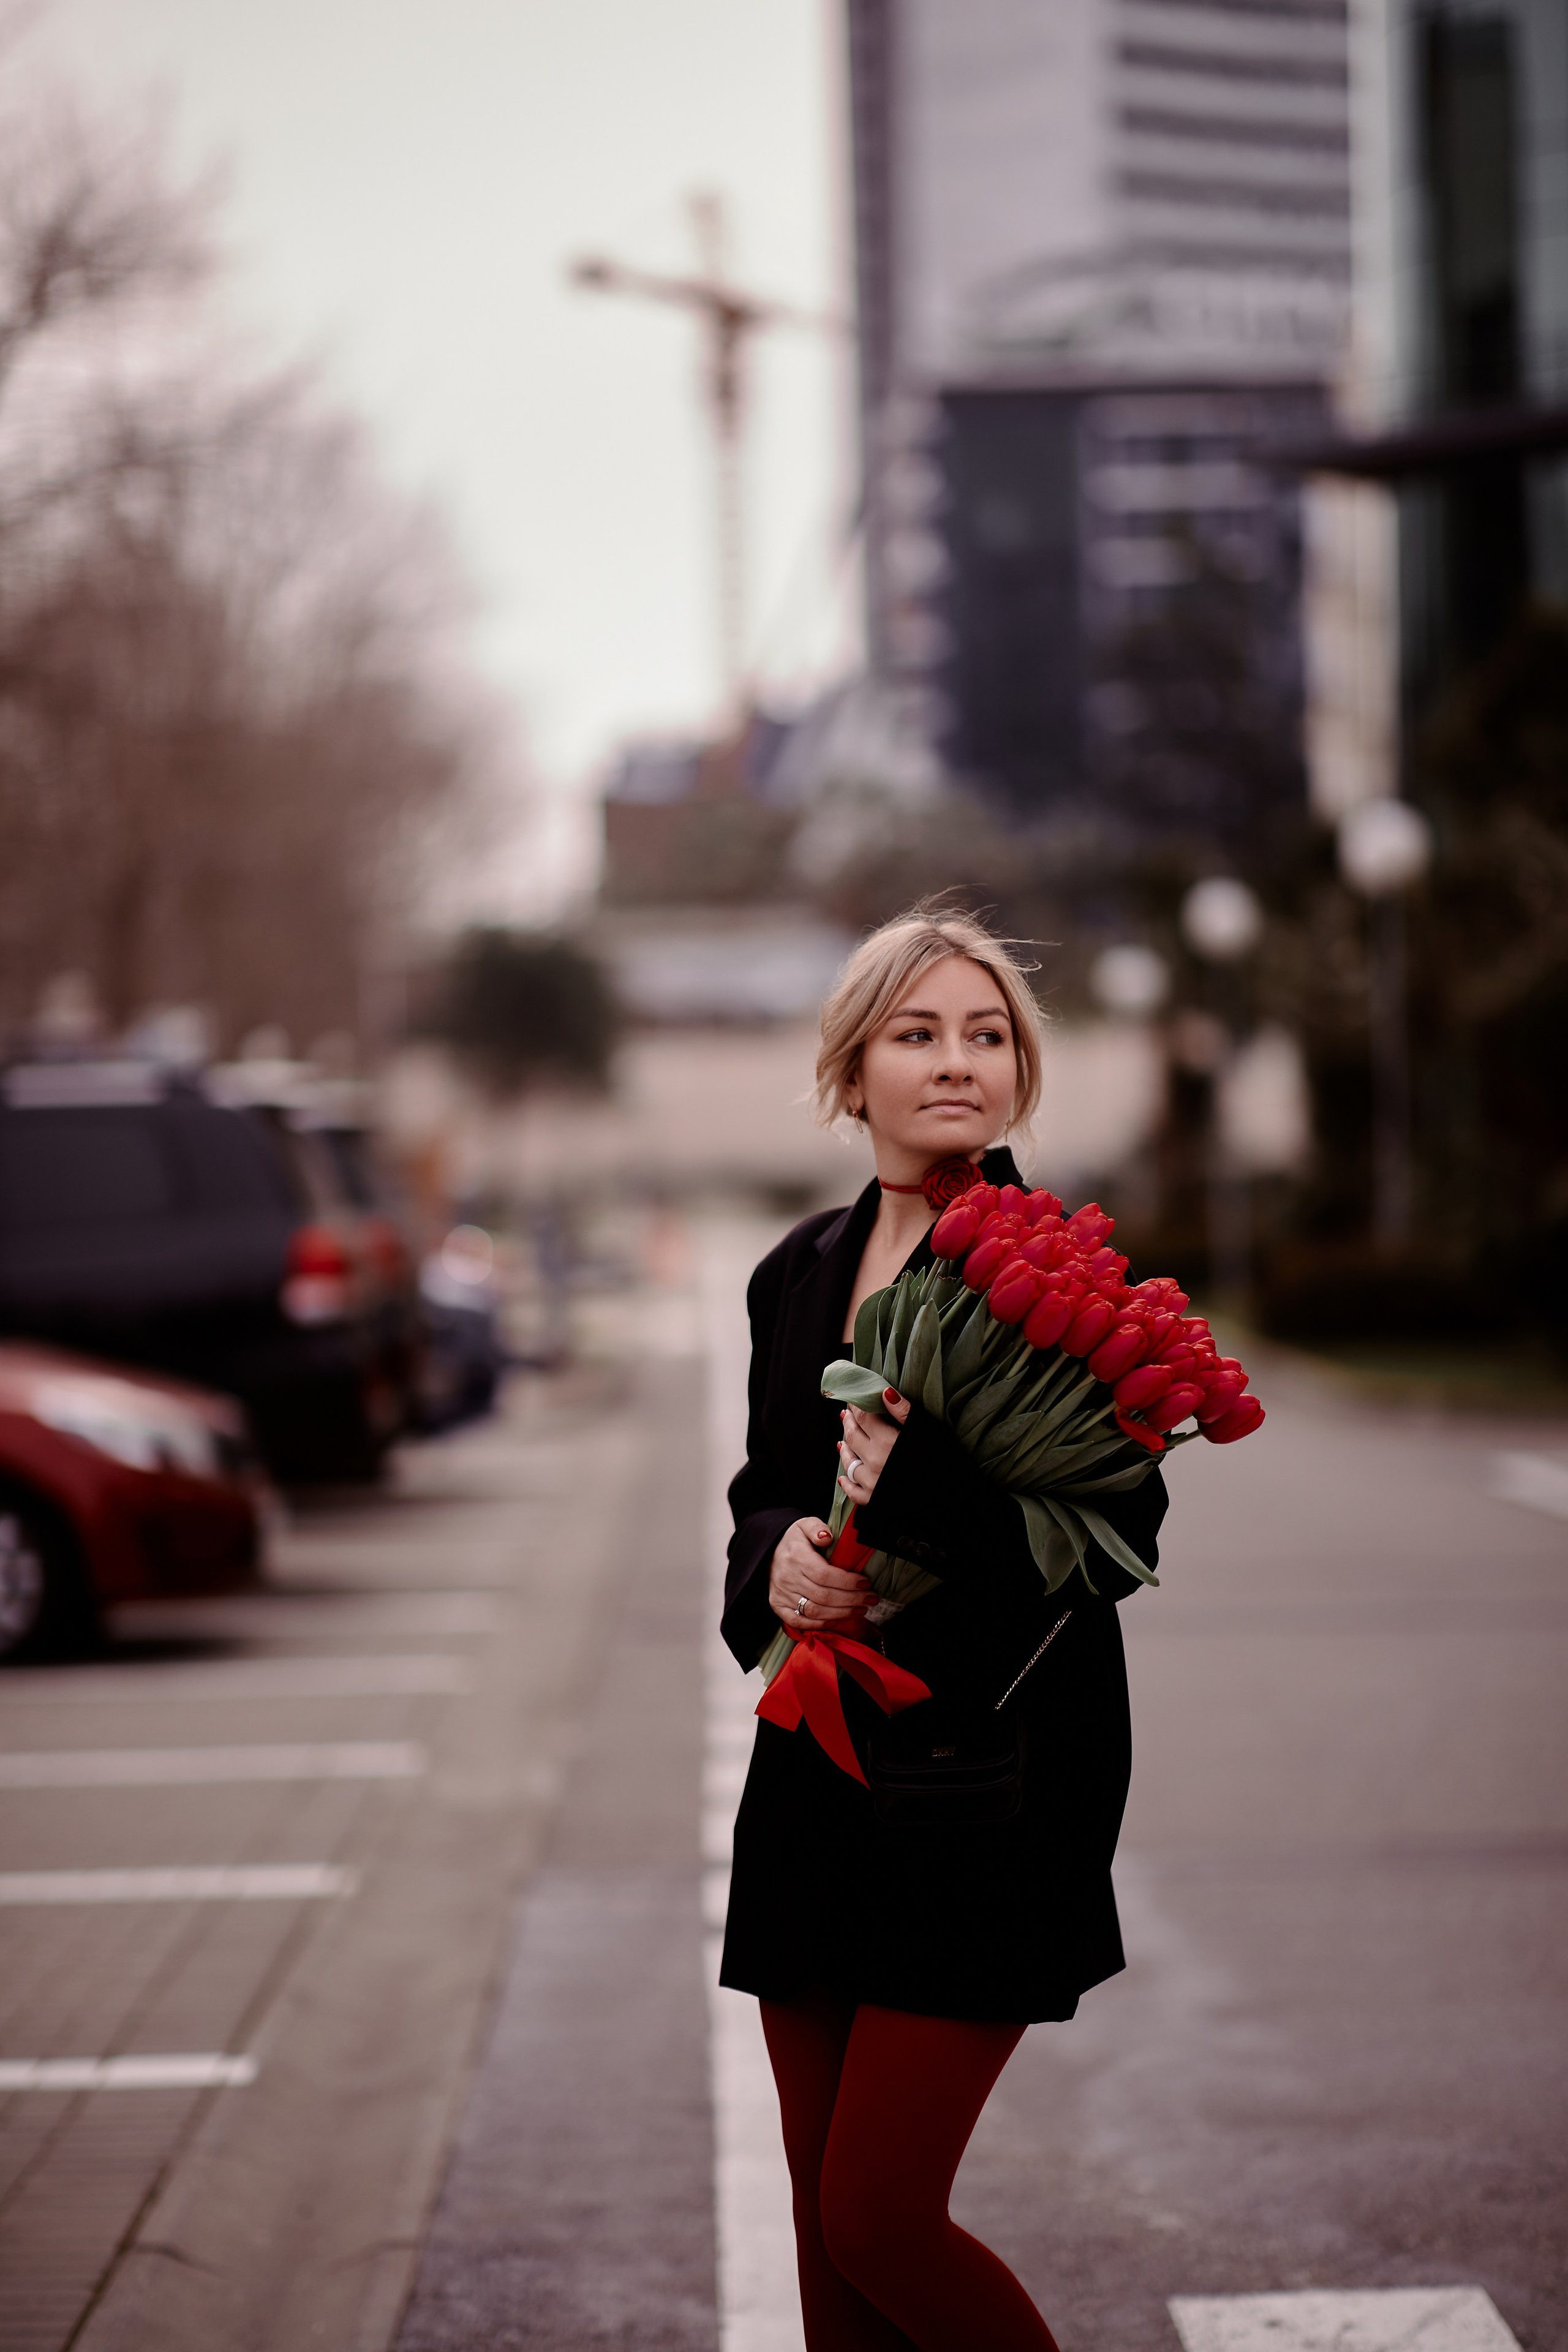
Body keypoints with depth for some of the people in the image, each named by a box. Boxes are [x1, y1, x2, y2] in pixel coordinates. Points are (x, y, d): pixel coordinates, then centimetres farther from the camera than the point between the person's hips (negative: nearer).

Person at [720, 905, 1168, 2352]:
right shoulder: (801, 1274, 11)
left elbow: (1119, 1534, -13)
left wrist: (915, 1492, -26)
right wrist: (784, 1561, -5)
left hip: (988, 1778, -6)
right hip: (819, 1782, 6)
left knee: (880, 2216, -7)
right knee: (827, 2222, 10)